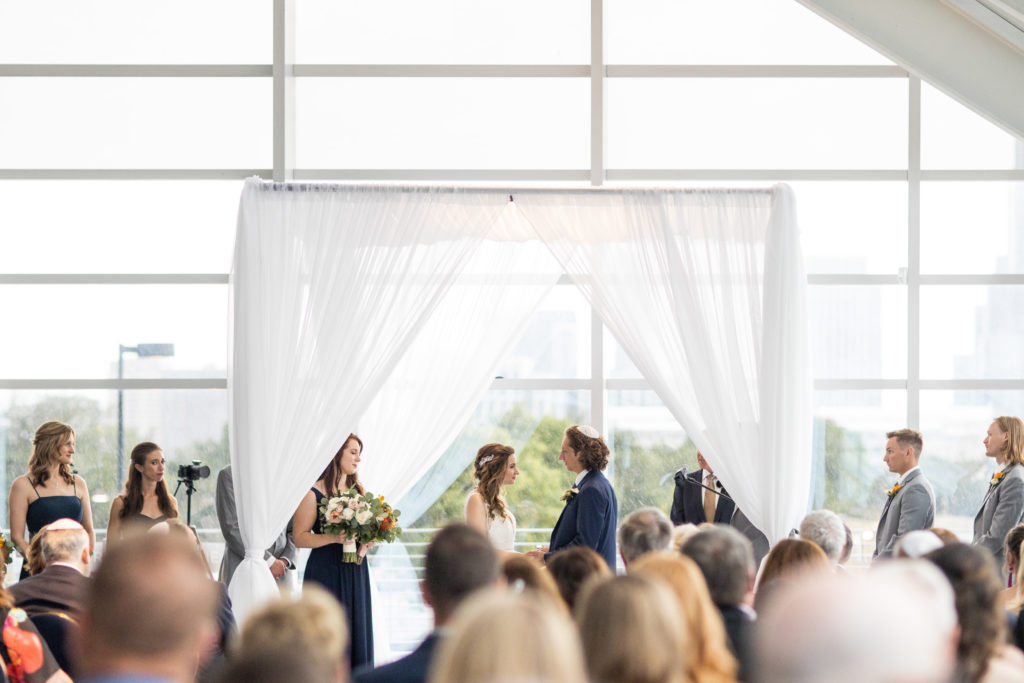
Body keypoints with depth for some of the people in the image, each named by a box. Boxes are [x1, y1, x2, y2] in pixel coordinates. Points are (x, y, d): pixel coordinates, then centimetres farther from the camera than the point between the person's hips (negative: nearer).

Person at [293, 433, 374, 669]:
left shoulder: (359, 490, 10)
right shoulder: (313, 493, -8)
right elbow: (299, 537, -10)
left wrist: (365, 544, -3)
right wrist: (335, 538, -22)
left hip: (355, 572, 6)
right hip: (326, 573, -6)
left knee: (357, 631, 5)